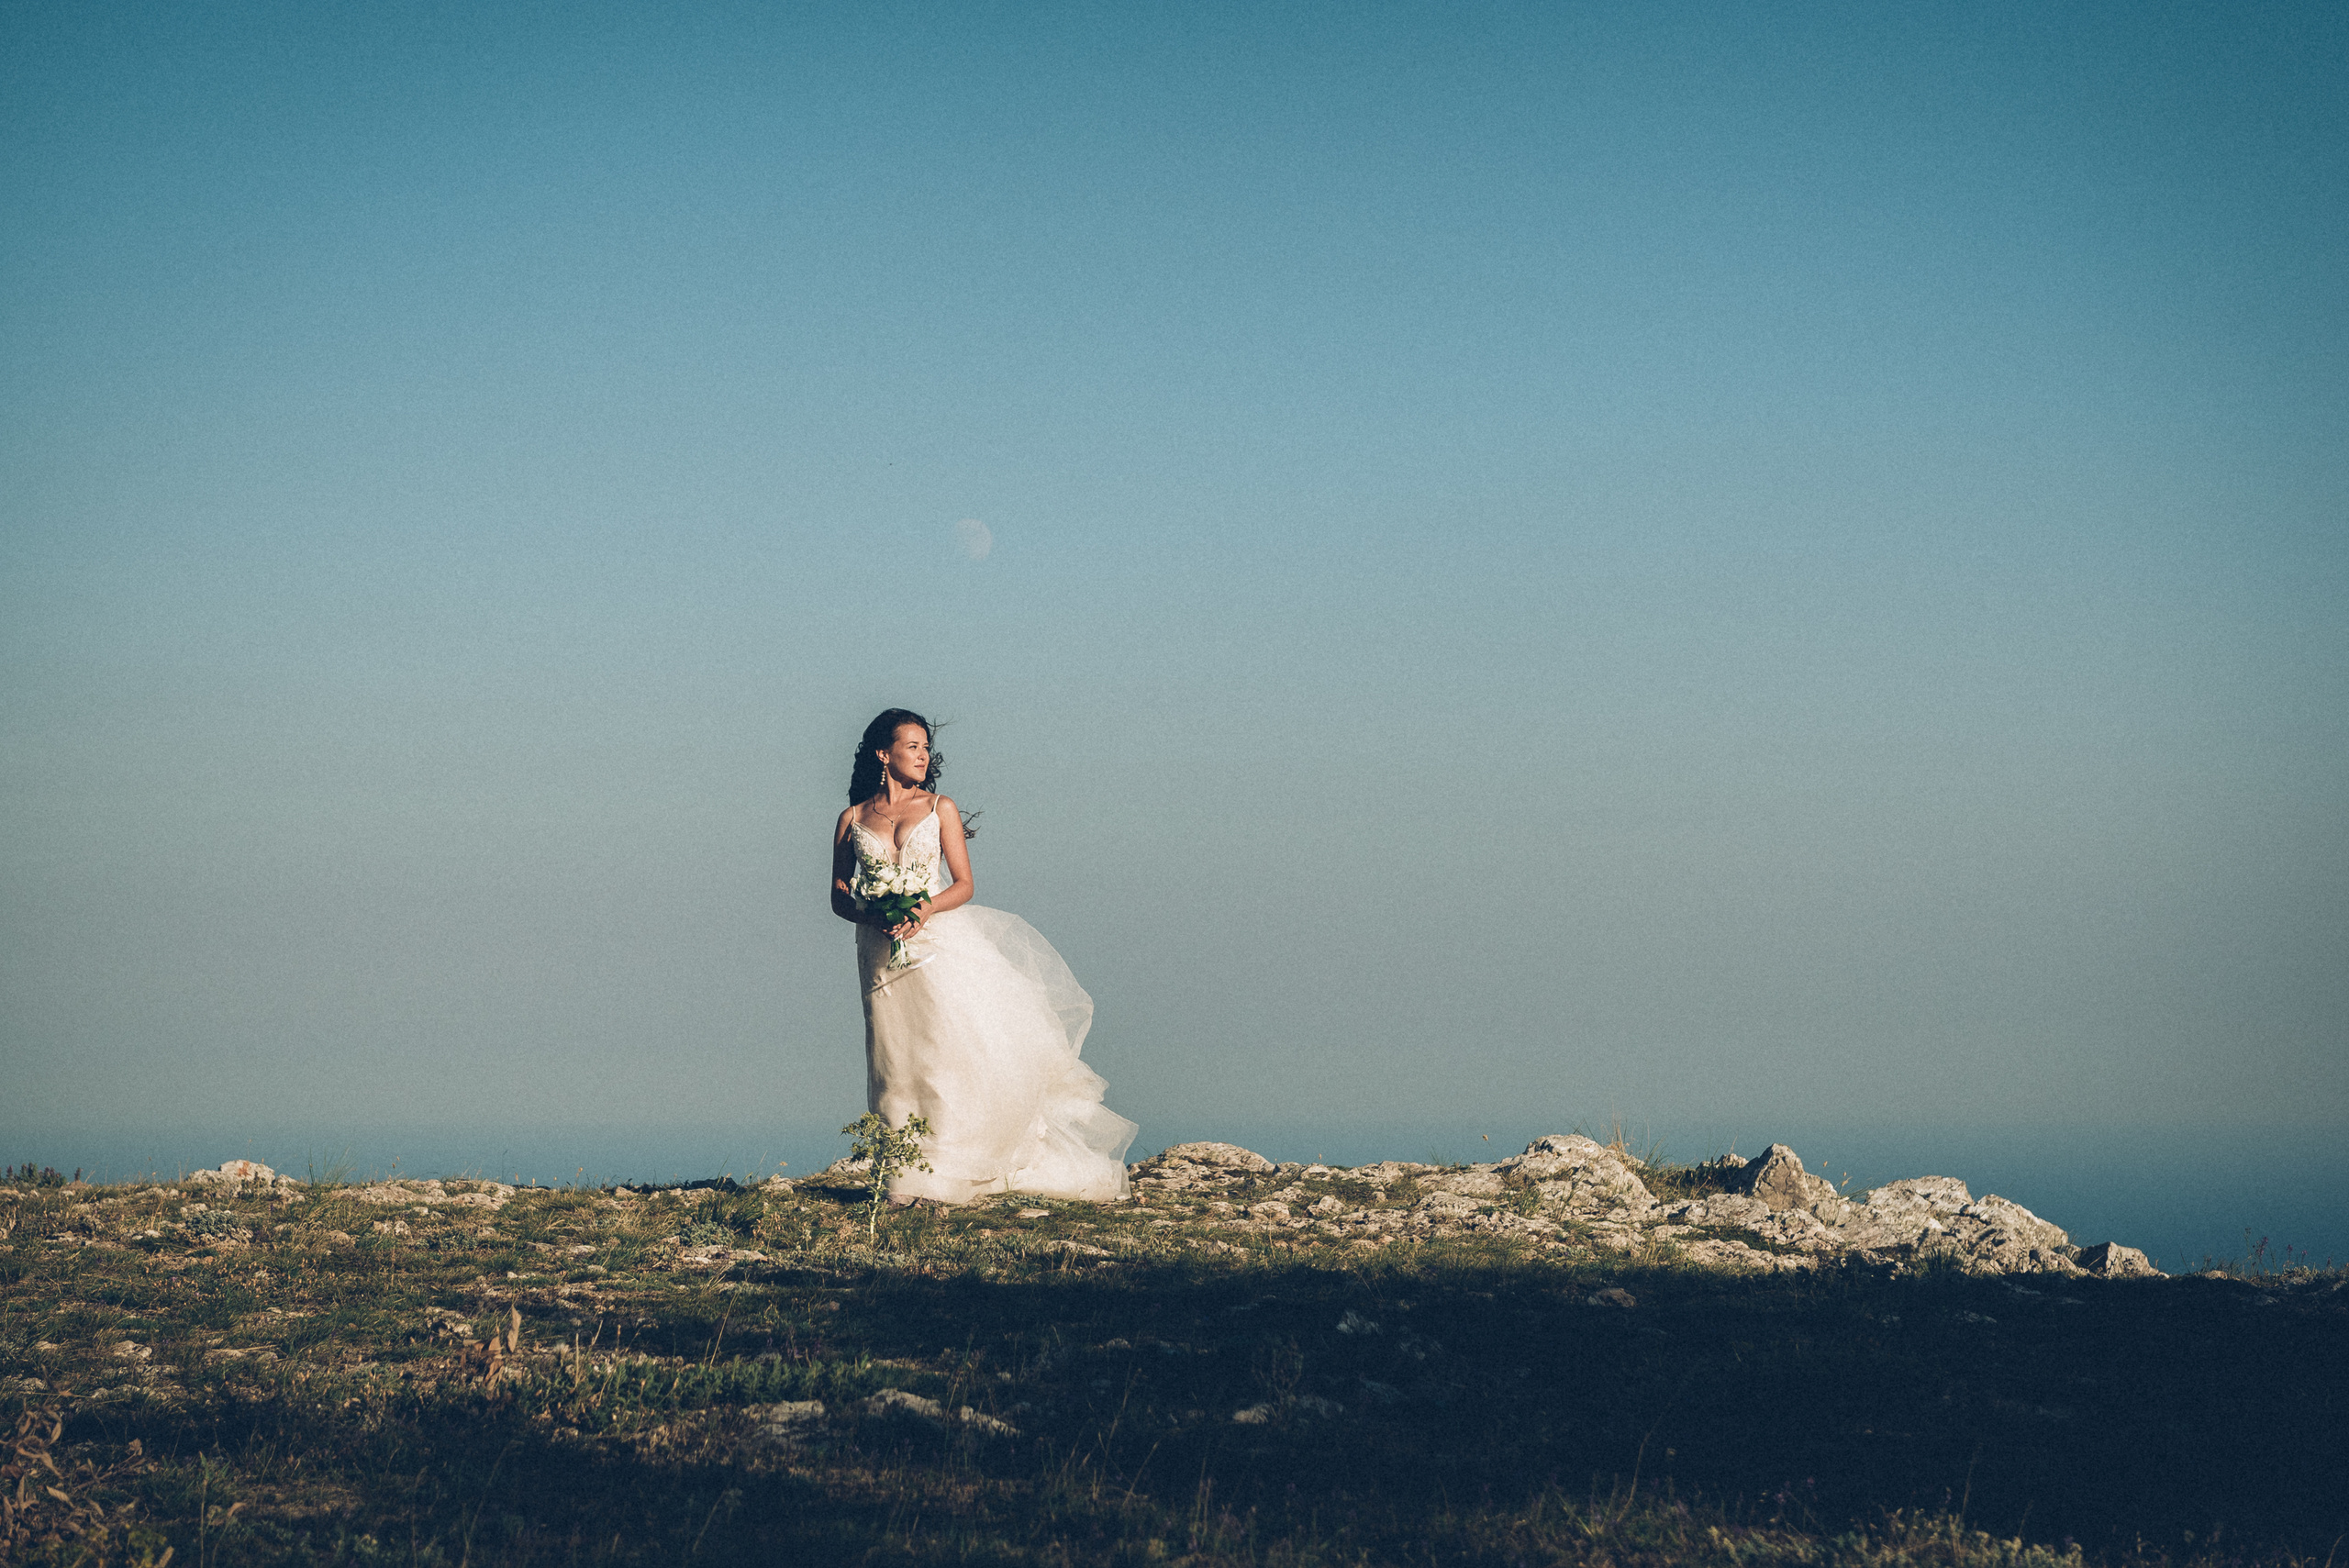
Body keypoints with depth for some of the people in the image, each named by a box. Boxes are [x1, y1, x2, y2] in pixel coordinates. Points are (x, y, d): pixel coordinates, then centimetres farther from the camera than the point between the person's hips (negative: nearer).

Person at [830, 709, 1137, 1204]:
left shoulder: (940, 809, 8)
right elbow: (839, 897, 9)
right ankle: (915, 1179, 1)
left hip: (942, 939, 0)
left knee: (971, 1047, -8)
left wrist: (928, 908, -15)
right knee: (899, 1064, -3)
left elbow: (963, 885, 5)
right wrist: (872, 914, -11)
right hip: (883, 954, 0)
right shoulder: (853, 820, 8)